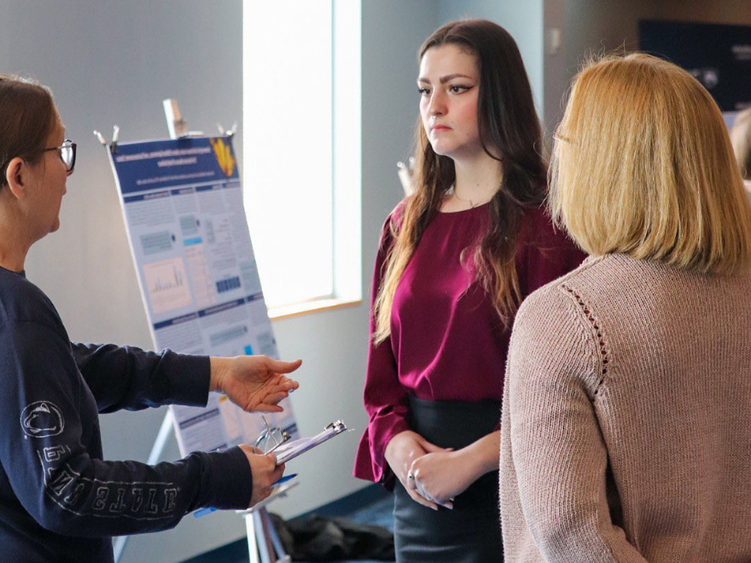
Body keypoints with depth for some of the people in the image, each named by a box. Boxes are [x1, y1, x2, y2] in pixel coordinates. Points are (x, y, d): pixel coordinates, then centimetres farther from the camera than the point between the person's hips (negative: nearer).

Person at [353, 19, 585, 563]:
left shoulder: (546, 224, -11)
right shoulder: (407, 224, 8)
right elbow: (382, 364, 10)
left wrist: (473, 459, -19)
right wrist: (395, 440, -8)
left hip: (509, 487, -5)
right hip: (418, 490, 5)